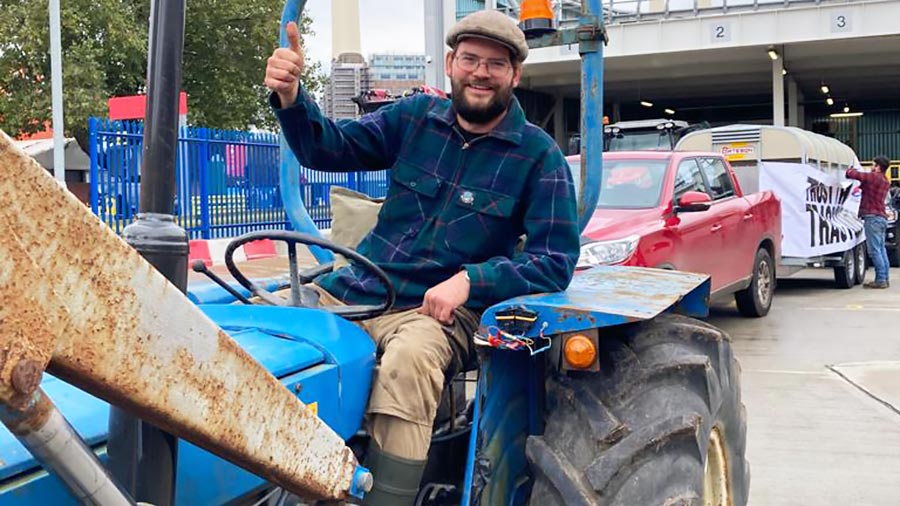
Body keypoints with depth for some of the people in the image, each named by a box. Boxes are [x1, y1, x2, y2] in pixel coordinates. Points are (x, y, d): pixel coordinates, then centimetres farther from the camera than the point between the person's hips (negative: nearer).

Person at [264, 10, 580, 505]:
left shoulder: (539, 156, -3)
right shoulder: (416, 116, 8)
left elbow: (556, 260, -8)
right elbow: (331, 148, 4)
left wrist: (469, 282, -21)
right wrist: (290, 98, -16)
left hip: (440, 311, -4)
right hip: (349, 291, 5)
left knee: (409, 358, -38)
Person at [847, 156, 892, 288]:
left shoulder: (874, 177, -10)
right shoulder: (886, 182, 17)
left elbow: (853, 174, -13)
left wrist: (850, 170, 7)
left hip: (872, 217, -9)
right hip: (882, 218, 9)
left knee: (874, 250, -8)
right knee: (881, 249, 12)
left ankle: (880, 280, -10)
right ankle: (885, 278, 14)